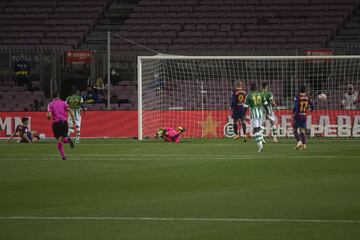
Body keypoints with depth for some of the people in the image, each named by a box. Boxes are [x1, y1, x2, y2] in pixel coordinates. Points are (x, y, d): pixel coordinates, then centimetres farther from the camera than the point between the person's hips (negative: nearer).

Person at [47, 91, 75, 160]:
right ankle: (68, 139, -25)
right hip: (64, 122, 1)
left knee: (59, 140, 7)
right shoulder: (63, 103, 10)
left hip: (56, 123, -1)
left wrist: (49, 117, 18)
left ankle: (63, 155, -4)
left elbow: (49, 116, -6)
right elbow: (70, 110, -3)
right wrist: (73, 120, 0)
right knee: (64, 139, 12)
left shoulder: (50, 104, 5)